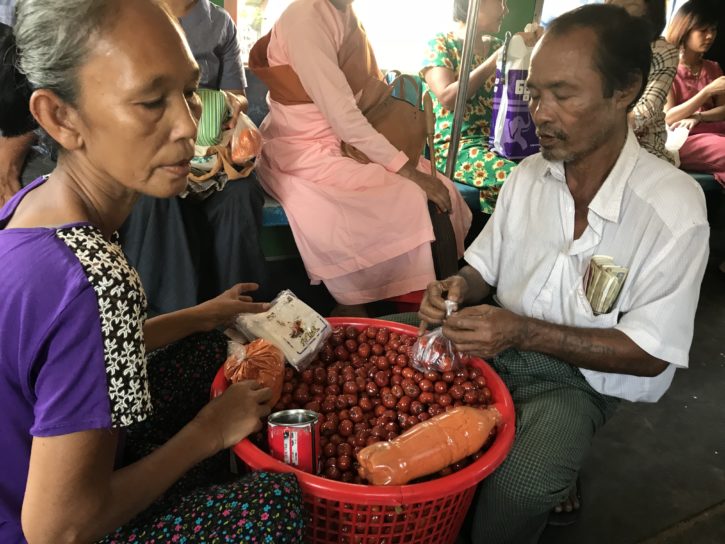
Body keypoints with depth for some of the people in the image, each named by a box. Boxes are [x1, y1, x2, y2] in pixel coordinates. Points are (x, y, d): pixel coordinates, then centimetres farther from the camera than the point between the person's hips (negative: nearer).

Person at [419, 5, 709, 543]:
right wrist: (461, 288, -14)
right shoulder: (527, 175, -2)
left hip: (579, 377, -5)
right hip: (498, 342, 6)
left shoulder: (675, 207, -18)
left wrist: (522, 331, -26)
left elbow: (649, 354, -16)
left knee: (518, 489, -32)